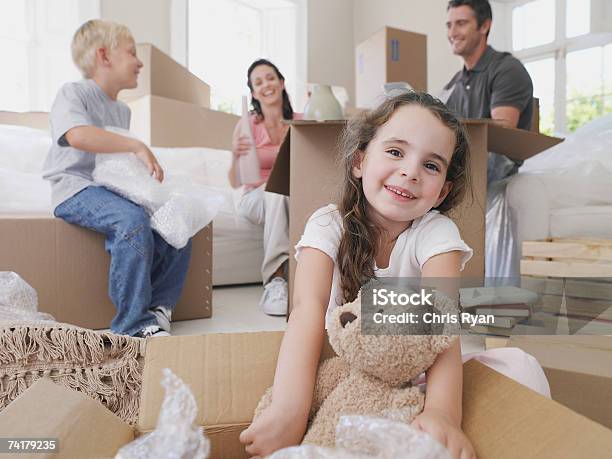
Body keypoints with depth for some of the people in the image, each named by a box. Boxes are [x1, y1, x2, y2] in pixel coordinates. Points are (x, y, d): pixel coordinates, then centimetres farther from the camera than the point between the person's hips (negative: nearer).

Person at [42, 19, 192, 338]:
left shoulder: (122, 110, 21)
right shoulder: (73, 93, -4)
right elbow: (78, 136, -26)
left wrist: (148, 167, 6)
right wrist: (138, 146, -23)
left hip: (114, 189, 8)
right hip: (76, 190, -8)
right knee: (133, 220, -35)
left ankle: (158, 306, -3)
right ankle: (134, 324, -26)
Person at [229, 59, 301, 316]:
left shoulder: (300, 122, 4)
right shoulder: (247, 126, -2)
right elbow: (235, 182, -6)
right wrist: (236, 157, -26)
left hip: (294, 198, 2)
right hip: (256, 198, -1)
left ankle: (275, 279, -35)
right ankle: (276, 278, -38)